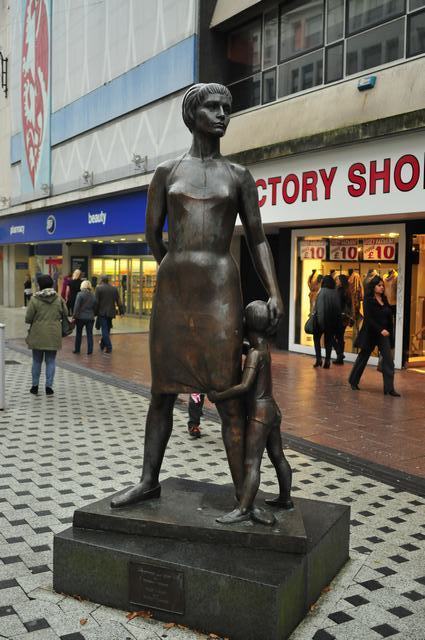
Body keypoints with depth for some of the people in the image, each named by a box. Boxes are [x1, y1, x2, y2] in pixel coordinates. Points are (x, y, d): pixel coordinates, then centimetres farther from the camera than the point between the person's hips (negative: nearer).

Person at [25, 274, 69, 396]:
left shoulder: (34, 299, -10)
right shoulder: (58, 298, -3)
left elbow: (28, 318, -9)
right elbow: (65, 313, 6)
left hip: (38, 335, -1)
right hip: (54, 335, 1)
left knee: (37, 361, 13)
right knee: (51, 361, 8)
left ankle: (35, 386, 20)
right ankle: (49, 387, 6)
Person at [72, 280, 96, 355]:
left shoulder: (80, 294, -10)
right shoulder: (93, 295, 2)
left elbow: (76, 306, -13)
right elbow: (95, 307, 6)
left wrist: (74, 315, -7)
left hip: (81, 317, -2)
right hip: (90, 317, 3)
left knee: (78, 334, 11)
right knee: (89, 334, 6)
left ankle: (77, 349, 18)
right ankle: (90, 351, 6)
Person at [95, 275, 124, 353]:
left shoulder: (98, 288, -6)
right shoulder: (114, 288, 6)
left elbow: (96, 302, -9)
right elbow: (118, 301, 6)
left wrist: (95, 312, -3)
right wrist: (121, 311, 8)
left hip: (102, 312, -4)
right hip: (111, 312, 4)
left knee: (104, 330, -2)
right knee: (107, 329, 16)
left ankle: (109, 347, -9)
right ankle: (102, 344, 30)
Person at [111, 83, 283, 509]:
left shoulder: (239, 177, 8)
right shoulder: (166, 172, 10)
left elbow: (257, 240, 7)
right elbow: (152, 233, 14)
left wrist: (274, 293, -3)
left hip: (220, 292, -2)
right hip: (171, 289, 2)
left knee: (228, 396, -3)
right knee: (163, 390, 9)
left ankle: (245, 494, 5)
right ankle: (149, 481, 24)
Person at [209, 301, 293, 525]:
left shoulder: (255, 353, -18)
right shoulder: (264, 346, 9)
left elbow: (244, 386, -28)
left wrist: (218, 396, -20)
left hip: (259, 413, -10)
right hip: (272, 409, 10)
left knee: (252, 463, -9)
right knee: (278, 457, 19)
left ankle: (244, 509, -8)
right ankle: (285, 498, 32)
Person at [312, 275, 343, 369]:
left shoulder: (322, 291, -10)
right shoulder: (335, 293, 2)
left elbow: (319, 306, -18)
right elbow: (338, 308, 2)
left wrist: (318, 319, -16)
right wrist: (337, 322, 7)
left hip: (322, 319, -4)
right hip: (332, 321, 4)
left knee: (317, 338, 12)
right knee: (328, 340, 12)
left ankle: (319, 359, 2)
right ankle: (327, 361, 10)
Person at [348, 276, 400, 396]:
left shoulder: (384, 299, 8)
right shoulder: (368, 300, -8)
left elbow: (389, 317, 10)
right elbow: (369, 318, -16)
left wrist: (389, 331, 1)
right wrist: (380, 330, -24)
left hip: (384, 334, 5)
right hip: (370, 333, -5)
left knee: (388, 360, -5)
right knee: (363, 357, 10)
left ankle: (389, 388, -4)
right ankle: (353, 382, 28)